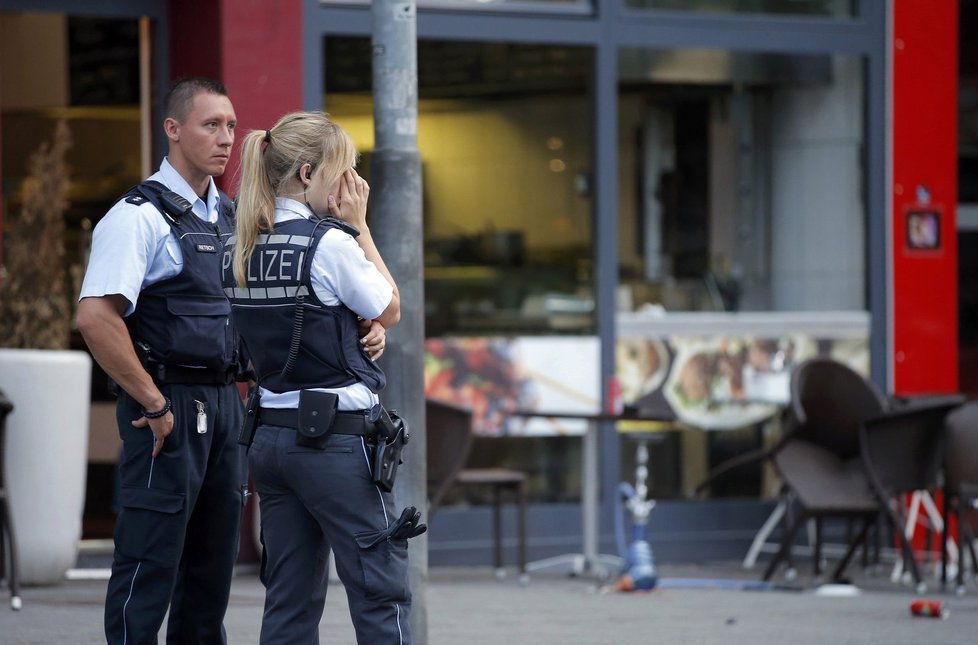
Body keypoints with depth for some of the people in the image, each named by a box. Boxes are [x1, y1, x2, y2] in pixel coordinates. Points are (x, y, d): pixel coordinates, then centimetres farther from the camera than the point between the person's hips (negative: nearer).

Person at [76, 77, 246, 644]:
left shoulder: (229, 217, 14)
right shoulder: (142, 216, -11)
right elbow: (95, 317, -22)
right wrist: (153, 404, -19)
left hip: (225, 405, 8)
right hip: (170, 409, -8)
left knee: (212, 567, 12)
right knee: (149, 570, -6)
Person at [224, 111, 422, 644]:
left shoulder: (240, 250, 7)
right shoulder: (330, 242, -15)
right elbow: (390, 310, -1)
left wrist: (362, 330, 5)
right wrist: (360, 226, 1)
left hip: (271, 434, 7)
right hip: (337, 438, -7)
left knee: (290, 600, 9)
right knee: (381, 594, -2)